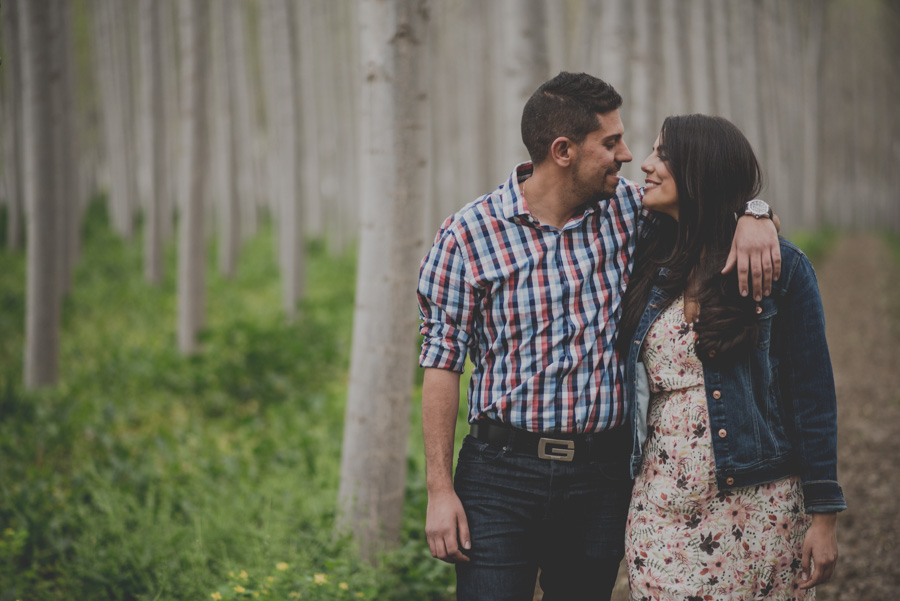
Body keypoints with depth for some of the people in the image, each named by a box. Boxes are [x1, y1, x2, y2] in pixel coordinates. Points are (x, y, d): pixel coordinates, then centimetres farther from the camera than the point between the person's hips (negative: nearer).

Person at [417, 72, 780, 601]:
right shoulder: (468, 236, -6)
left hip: (602, 477, 4)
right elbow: (442, 364, -4)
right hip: (502, 475, -3)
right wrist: (440, 491, -8)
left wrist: (754, 220, -10)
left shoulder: (628, 210, 4)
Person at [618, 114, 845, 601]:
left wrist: (823, 516, -7)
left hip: (757, 509, -3)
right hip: (661, 509, 4)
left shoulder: (781, 267, -5)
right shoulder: (647, 264, 7)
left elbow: (812, 393, -4)